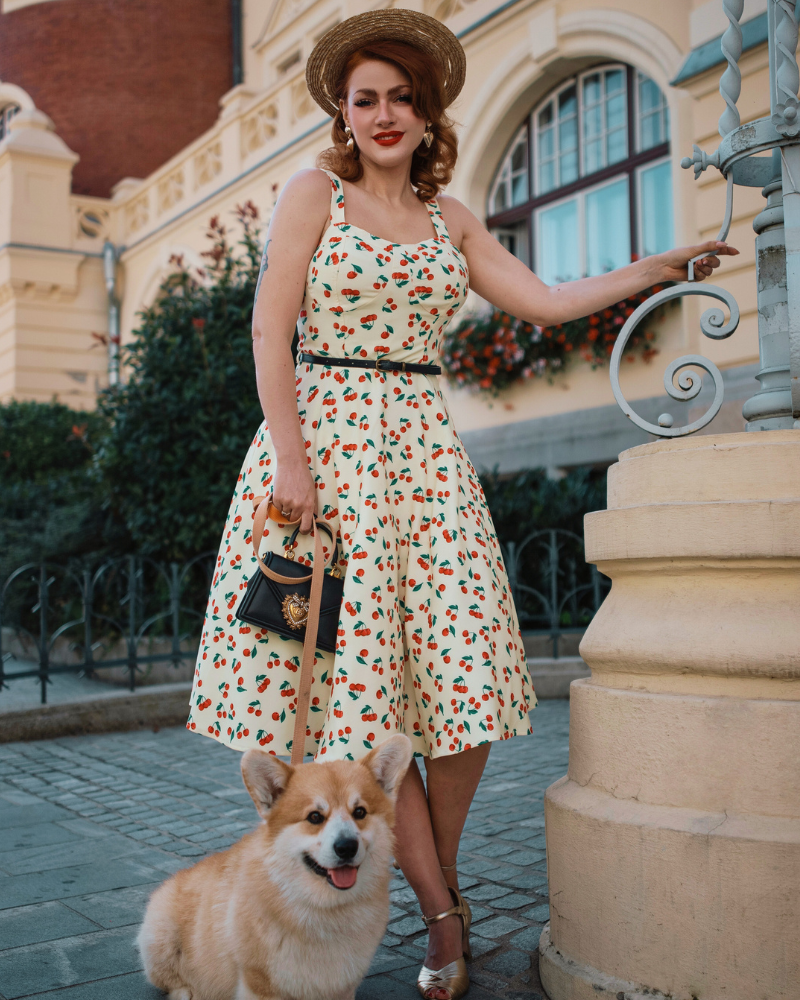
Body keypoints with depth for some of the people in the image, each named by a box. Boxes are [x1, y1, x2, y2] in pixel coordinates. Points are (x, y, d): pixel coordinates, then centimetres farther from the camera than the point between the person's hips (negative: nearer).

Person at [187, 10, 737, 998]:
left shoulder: (449, 219, 17)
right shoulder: (314, 192, 4)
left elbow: (545, 302, 17)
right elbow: (270, 331, -4)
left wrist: (661, 266, 15)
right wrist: (290, 458, -13)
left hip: (424, 448, 4)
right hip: (328, 440, -4)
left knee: (460, 679, -4)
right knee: (362, 681, -5)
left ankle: (441, 885, 18)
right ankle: (444, 915, 7)